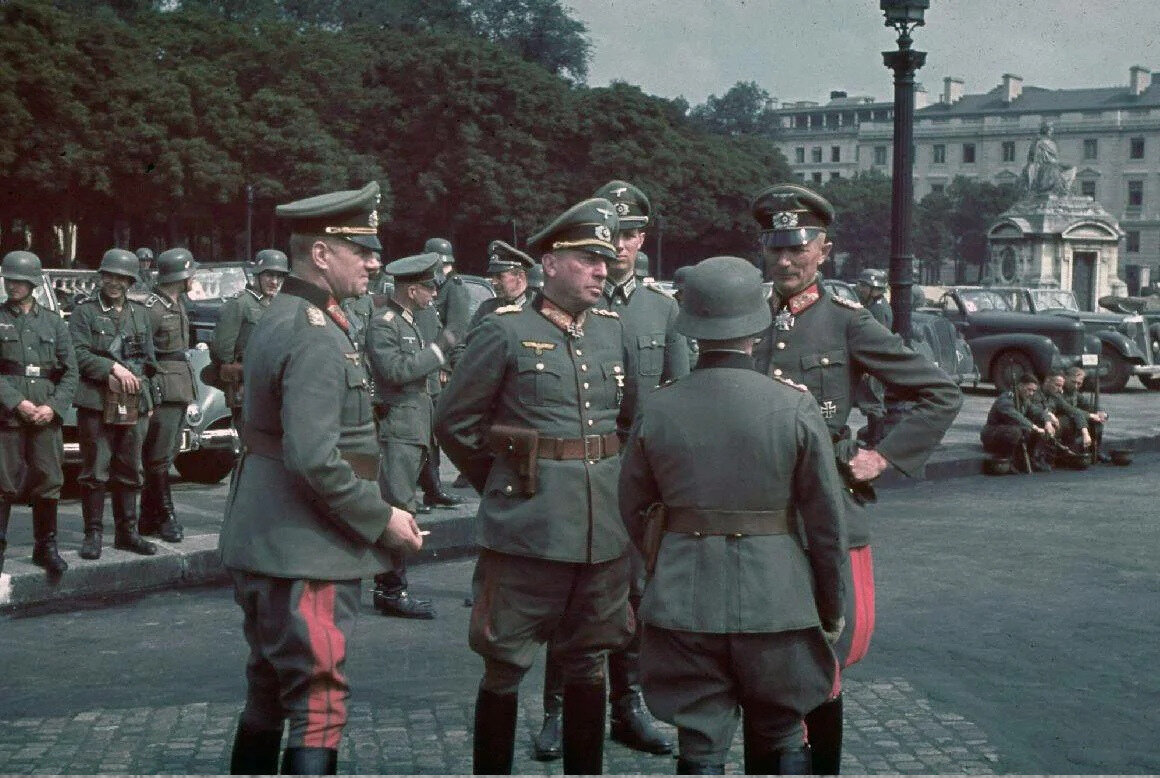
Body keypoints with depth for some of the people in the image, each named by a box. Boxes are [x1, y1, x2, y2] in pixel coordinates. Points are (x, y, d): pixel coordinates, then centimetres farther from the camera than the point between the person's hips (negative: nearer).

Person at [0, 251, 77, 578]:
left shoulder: (53, 322, 12)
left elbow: (70, 372, 7)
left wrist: (53, 407, -6)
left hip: (46, 415, 2)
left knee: (48, 481, 3)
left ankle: (45, 547, 14)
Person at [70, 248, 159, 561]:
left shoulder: (140, 313, 15)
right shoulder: (85, 312, 2)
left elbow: (148, 359, 15)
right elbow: (79, 354, -8)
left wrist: (126, 378, -1)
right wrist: (114, 368, -16)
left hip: (134, 404, 4)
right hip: (96, 403, -4)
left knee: (130, 471, 10)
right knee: (95, 471, -3)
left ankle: (127, 532, 19)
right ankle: (92, 534, 4)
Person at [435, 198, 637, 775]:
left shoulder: (614, 332, 9)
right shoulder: (505, 332, -6)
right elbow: (454, 422, -1)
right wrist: (502, 482, 6)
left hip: (604, 532, 5)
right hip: (525, 532, -5)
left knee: (588, 664, 15)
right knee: (506, 667, 3)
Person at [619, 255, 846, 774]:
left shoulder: (657, 409, -3)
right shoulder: (795, 407, -9)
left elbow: (632, 511, 7)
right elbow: (826, 520, -5)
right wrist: (831, 609, 8)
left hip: (683, 601, 1)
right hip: (777, 602, -1)